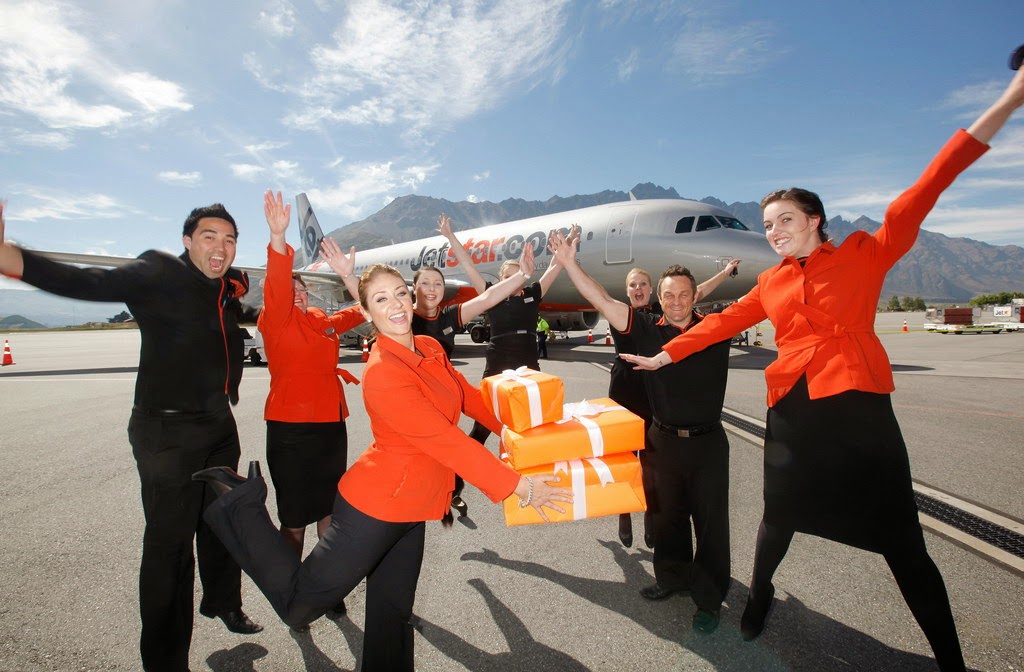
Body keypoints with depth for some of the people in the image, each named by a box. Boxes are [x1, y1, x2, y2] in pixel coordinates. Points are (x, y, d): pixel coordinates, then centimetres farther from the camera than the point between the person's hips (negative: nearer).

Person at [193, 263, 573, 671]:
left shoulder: (430, 348, 1)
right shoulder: (382, 373, -26)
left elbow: (468, 395, 15)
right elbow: (446, 441, -28)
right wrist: (518, 486, -24)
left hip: (408, 506, 8)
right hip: (376, 507, -7)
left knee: (393, 609, 20)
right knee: (299, 605, 10)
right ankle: (242, 505, 19)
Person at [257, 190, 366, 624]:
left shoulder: (324, 322, 12)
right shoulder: (276, 320, -4)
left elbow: (361, 312, 17)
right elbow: (276, 288, -22)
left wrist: (348, 277, 3)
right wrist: (278, 238, -37)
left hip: (331, 425, 6)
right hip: (290, 429, -5)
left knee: (329, 509, 14)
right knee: (294, 518, 3)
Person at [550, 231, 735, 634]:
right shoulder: (647, 329, -4)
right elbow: (602, 301, -11)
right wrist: (569, 263, -17)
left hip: (707, 440, -1)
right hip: (663, 438, 1)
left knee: (710, 519, 9)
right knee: (667, 513, 18)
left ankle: (709, 597, 27)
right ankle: (673, 576, 41)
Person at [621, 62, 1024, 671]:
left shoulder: (865, 254, 2)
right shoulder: (771, 284, 11)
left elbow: (924, 193, -7)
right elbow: (723, 322, 15)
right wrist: (665, 355, 16)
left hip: (859, 407, -3)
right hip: (793, 410, 4)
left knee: (902, 543, 3)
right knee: (780, 516, 18)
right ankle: (761, 593, 44)